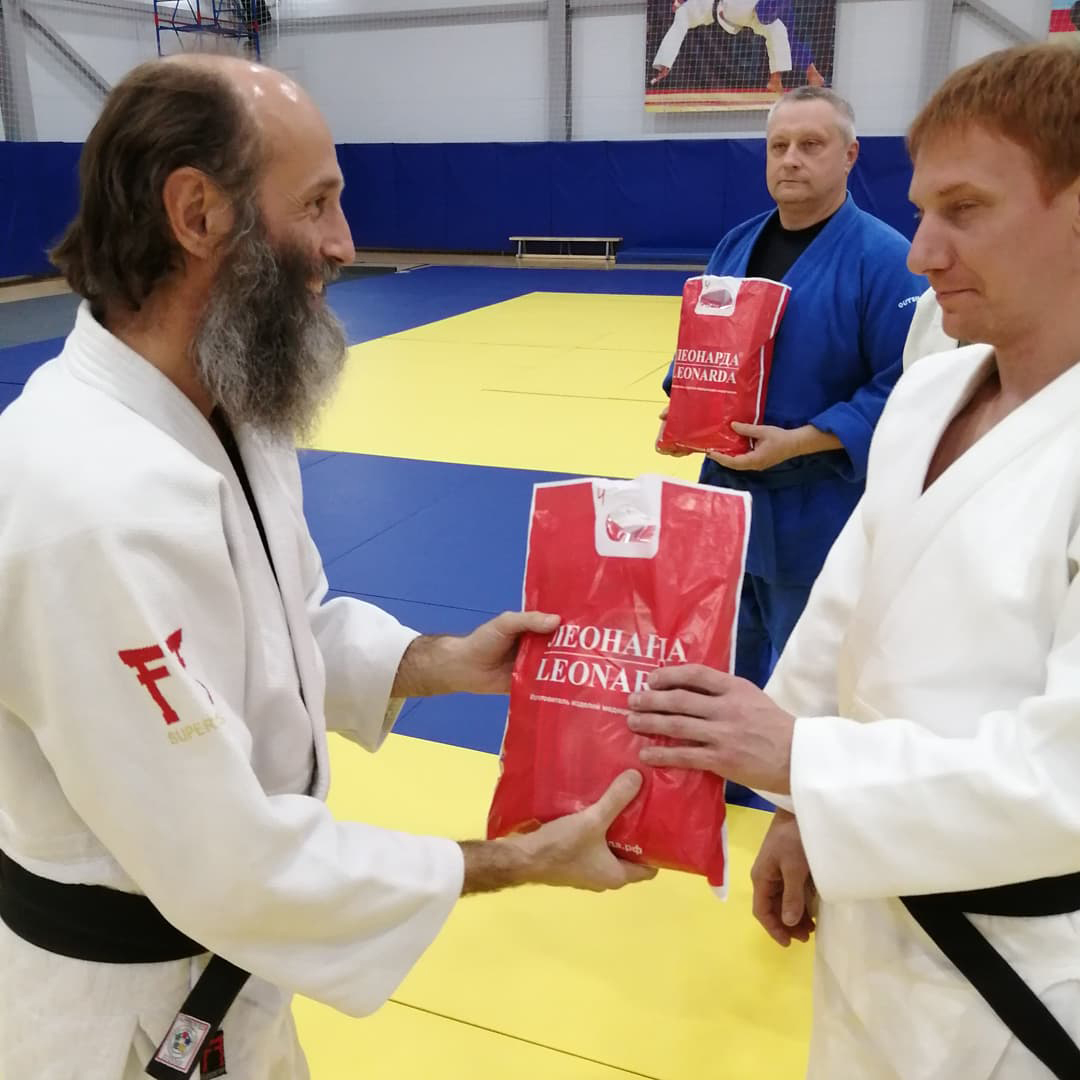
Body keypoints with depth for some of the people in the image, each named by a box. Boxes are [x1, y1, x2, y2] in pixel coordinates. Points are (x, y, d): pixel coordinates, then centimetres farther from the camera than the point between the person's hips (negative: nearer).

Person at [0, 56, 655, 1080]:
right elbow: (227, 868, -29)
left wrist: (444, 662, -9)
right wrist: (517, 863, -22)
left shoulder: (220, 409, -3)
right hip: (132, 998, -7)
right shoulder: (97, 500, -35)